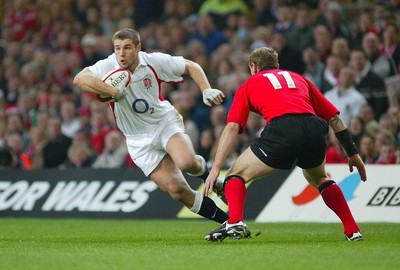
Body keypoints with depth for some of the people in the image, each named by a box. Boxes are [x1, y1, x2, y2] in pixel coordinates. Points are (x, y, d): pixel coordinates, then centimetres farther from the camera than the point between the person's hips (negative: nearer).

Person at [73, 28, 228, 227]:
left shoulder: (154, 61, -12)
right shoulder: (108, 67, -17)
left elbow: (191, 67, 2)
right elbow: (79, 79, -36)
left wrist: (206, 91, -12)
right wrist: (114, 92, -39)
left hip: (165, 121, 0)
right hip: (139, 139, 0)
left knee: (186, 162, -31)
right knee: (176, 189, -10)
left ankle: (203, 169, 7)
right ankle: (225, 220, 7)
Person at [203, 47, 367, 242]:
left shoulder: (249, 85, 27)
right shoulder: (298, 78, 36)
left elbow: (232, 127, 13)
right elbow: (334, 117, 30)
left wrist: (215, 169, 10)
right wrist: (353, 154, 36)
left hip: (281, 129, -4)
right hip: (314, 129, 4)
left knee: (236, 174, 15)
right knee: (319, 179, 34)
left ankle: (235, 222, -11)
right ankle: (352, 231, 24)